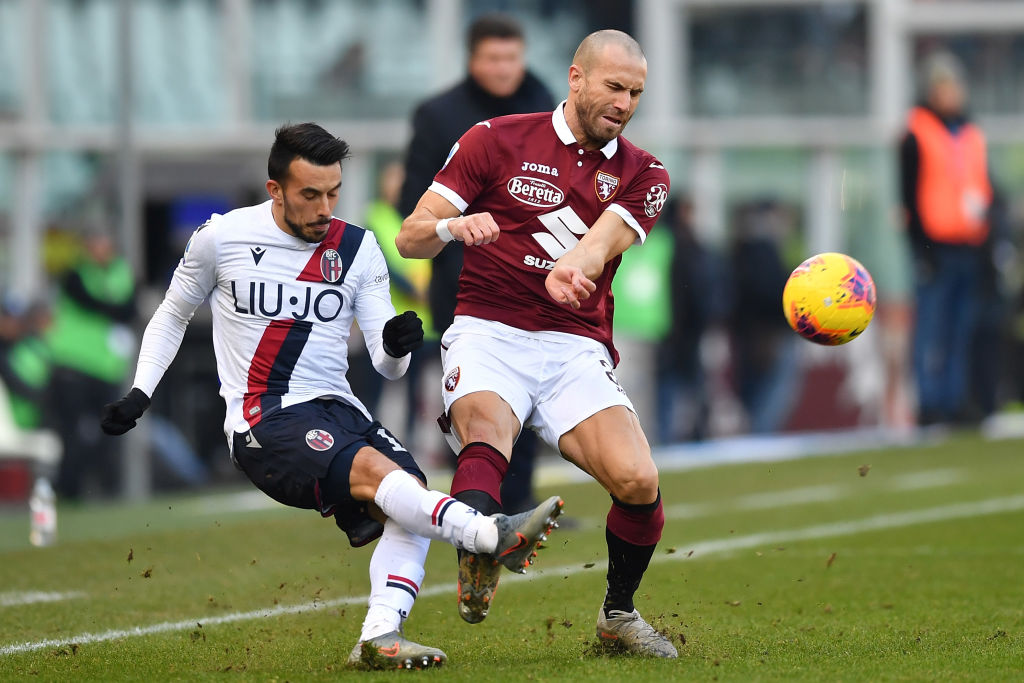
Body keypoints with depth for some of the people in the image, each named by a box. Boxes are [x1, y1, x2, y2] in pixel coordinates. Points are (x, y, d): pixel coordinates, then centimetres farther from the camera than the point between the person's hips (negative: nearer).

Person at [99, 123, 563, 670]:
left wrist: (396, 347, -19)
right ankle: (494, 536, -51)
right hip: (262, 421, -5)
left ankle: (379, 638, -35)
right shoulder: (222, 237, 1)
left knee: (409, 493, -24)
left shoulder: (357, 249, 8)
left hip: (338, 412, 5)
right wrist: (139, 394, 8)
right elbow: (172, 316, 19)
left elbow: (387, 366, 5)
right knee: (374, 469, -32)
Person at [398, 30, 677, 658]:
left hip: (577, 347, 2)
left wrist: (569, 271, -33)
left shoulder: (643, 174, 13)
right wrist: (453, 227, -21)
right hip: (488, 332, -2)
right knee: (486, 436, -35)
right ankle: (479, 566, -60)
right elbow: (410, 238, 4)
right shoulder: (496, 140, 8)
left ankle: (619, 612, 7)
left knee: (639, 481, -19)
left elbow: (601, 242, -9)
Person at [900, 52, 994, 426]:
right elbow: (910, 195, -5)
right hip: (936, 250, -6)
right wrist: (921, 248, -12)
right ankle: (930, 406, -7)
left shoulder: (973, 136, 18)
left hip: (970, 250, 6)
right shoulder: (917, 136, -1)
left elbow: (986, 188, 22)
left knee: (964, 332, 6)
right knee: (933, 335, -8)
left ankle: (958, 405, 9)